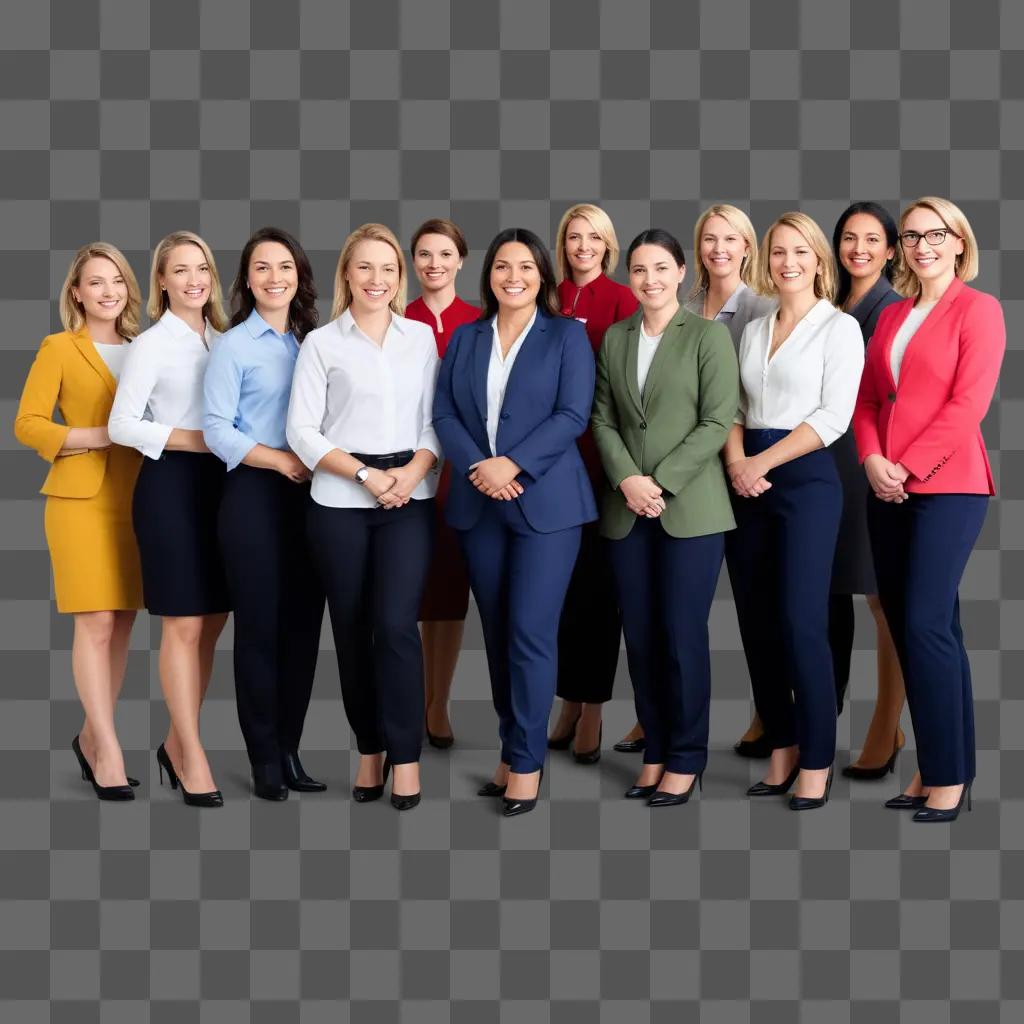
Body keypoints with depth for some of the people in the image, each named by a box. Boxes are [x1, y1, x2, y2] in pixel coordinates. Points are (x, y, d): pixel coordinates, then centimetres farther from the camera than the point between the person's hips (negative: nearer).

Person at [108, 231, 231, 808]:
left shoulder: (224, 340, 11)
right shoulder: (152, 344, -6)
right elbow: (122, 424, -11)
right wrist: (198, 440, -16)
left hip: (219, 481, 6)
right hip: (171, 483, -6)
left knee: (213, 621, 9)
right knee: (184, 625, -1)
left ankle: (178, 742, 21)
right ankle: (191, 754, 7)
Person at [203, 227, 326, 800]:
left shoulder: (313, 342, 13)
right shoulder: (233, 346, -3)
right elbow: (216, 430, -9)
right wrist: (281, 460, -17)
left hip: (308, 493, 5)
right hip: (255, 493, -5)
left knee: (304, 622, 6)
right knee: (260, 624, 0)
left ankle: (290, 750, 16)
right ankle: (264, 759, 8)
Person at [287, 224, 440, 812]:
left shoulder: (422, 338, 9)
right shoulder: (322, 343, 4)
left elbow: (436, 418, 7)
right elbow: (303, 430, -2)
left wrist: (414, 470, -11)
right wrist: (365, 474, -11)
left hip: (410, 500, 0)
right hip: (341, 503, 0)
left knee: (396, 625, -9)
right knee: (352, 628, 5)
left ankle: (406, 754, 2)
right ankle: (370, 749, 19)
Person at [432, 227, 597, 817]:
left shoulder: (567, 335, 3)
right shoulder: (465, 338, 14)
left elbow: (573, 414, -7)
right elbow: (445, 413, 6)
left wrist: (513, 464, -17)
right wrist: (475, 467, -12)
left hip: (546, 501, -4)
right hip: (478, 502, 4)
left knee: (530, 632, -8)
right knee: (497, 632, 7)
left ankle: (526, 761, 1)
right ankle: (514, 750, 17)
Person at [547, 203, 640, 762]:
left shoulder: (621, 300, -2)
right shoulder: (549, 300, 10)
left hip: (601, 454, -4)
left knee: (596, 580, 2)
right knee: (559, 579, 7)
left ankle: (592, 708, 9)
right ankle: (569, 703, 17)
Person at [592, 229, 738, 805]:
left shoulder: (709, 335, -1)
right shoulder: (614, 339, 12)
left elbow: (718, 421, -7)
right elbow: (604, 418, 9)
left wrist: (662, 483, -14)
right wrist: (627, 479, -8)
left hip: (690, 507, -4)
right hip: (627, 509, 4)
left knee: (683, 634, -3)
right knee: (640, 635, 6)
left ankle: (686, 759, 9)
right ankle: (656, 752, 17)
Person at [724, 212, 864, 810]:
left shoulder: (839, 327, -1)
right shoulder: (754, 331, 16)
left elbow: (833, 417, -10)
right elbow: (735, 407, 13)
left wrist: (764, 462, -12)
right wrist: (736, 461, -7)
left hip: (806, 480, -6)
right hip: (749, 484, 6)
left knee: (801, 623, -10)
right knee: (756, 621, 5)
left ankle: (816, 762, 1)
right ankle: (781, 749, 16)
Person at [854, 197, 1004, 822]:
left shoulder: (978, 309, -3)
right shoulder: (892, 315, 17)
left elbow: (969, 404, -12)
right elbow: (867, 398, 13)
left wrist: (908, 467, -14)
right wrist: (873, 460, -5)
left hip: (948, 485, -7)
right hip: (889, 488, 7)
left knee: (926, 625, -12)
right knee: (910, 627, 7)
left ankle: (948, 775, -3)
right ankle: (935, 769, 14)